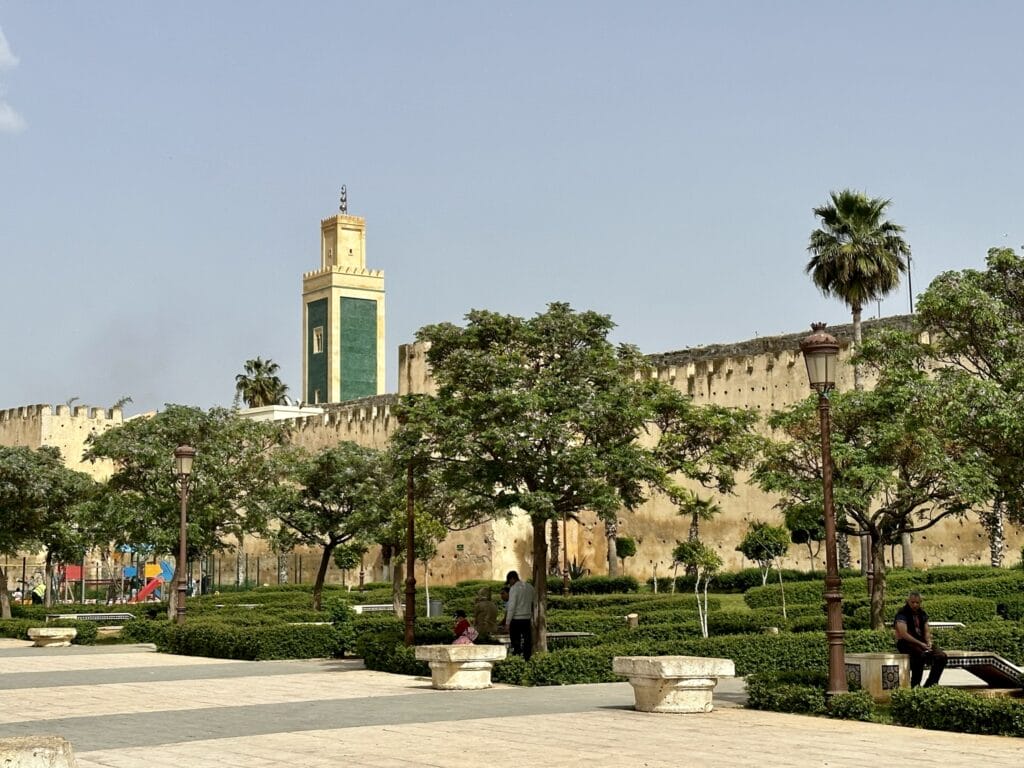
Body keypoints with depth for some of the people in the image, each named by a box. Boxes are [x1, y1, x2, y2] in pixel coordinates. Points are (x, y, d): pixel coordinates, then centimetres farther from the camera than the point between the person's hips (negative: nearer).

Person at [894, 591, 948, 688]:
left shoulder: (922, 614, 13)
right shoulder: (902, 614, -9)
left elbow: (927, 631, 13)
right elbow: (903, 634, -20)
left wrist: (928, 642, -10)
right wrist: (921, 644, -23)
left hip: (921, 643, 7)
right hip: (905, 643, -7)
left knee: (941, 656, -16)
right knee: (921, 655, -38)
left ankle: (930, 685, -10)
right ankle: (914, 685, -27)